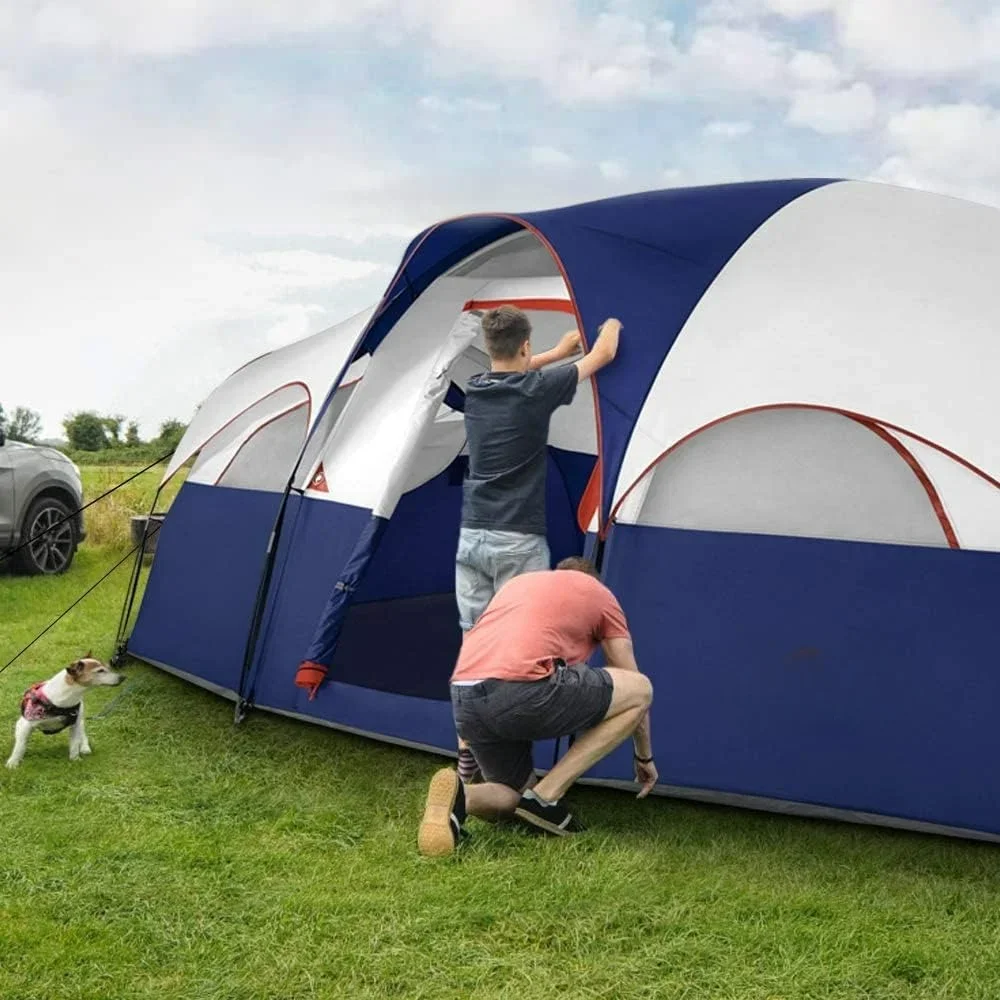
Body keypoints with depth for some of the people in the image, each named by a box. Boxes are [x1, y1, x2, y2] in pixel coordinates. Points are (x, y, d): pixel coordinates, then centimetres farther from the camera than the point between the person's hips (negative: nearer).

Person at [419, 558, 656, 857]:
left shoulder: (518, 582, 34)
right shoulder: (598, 593, 20)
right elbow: (631, 688, 25)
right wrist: (644, 757, 38)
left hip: (463, 702, 7)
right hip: (522, 692, -6)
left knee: (517, 796, 28)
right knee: (640, 691, 13)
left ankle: (461, 797, -9)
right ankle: (546, 796, 6)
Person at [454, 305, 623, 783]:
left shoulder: (474, 388, 6)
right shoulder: (536, 390, -8)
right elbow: (603, 356, 6)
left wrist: (560, 350, 41)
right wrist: (611, 326, 28)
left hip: (472, 537, 5)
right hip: (518, 541, -5)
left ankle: (467, 757, 15)